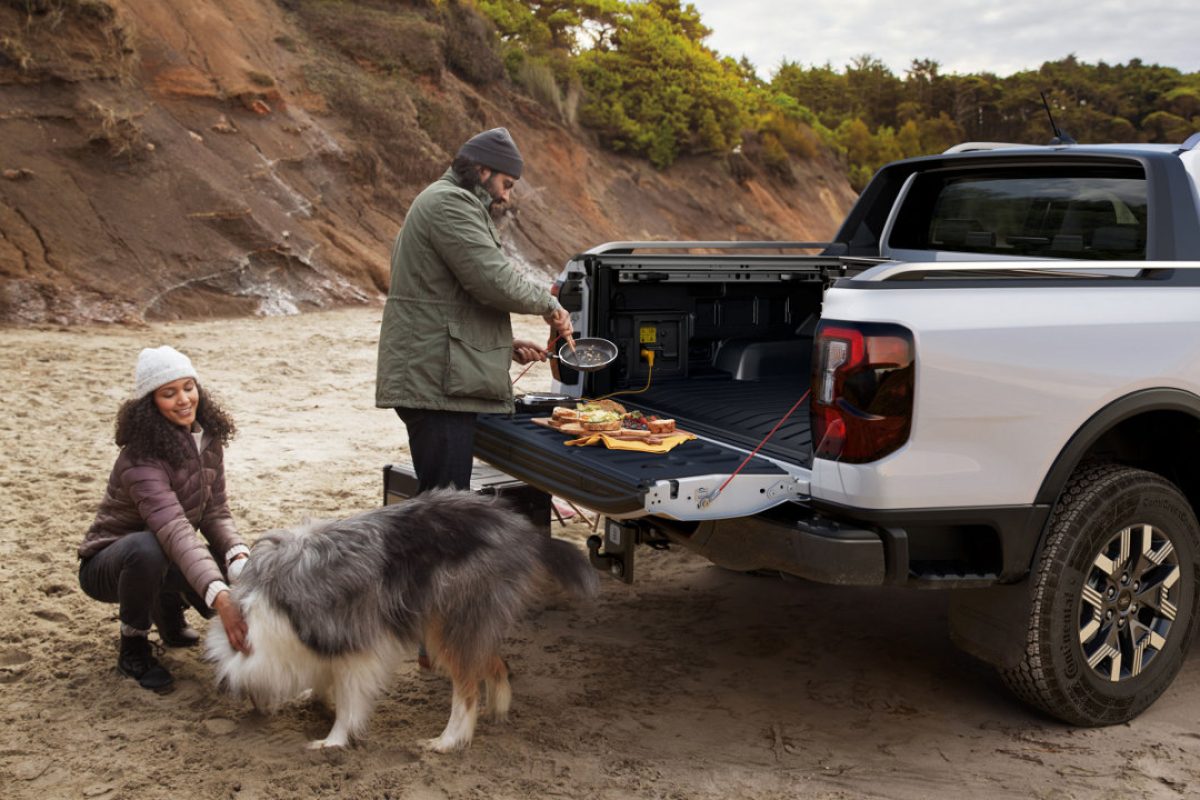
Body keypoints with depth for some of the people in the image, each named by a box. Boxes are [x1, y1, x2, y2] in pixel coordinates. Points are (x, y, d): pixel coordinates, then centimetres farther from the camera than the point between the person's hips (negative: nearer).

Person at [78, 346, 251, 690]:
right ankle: (133, 648, -13)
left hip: (168, 559, 6)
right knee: (147, 547, -40)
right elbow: (175, 531, -45)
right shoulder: (141, 459, -31)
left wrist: (239, 557, -32)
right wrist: (220, 598, -58)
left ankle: (169, 610, 13)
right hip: (109, 564, -6)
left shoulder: (207, 439, -9)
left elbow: (215, 512, -10)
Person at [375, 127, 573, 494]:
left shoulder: (442, 200, 25)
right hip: (437, 383, -11)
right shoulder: (450, 203, -10)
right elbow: (494, 279, -20)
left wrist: (506, 345, 18)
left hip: (428, 378, 11)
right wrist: (549, 305, -3)